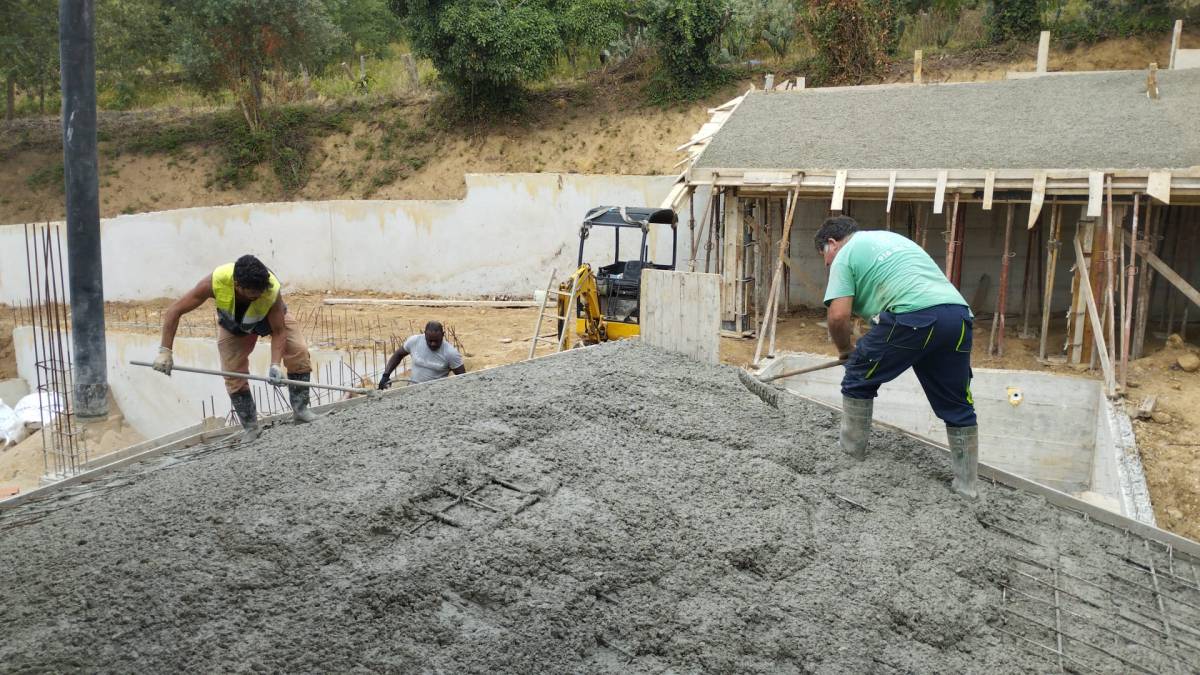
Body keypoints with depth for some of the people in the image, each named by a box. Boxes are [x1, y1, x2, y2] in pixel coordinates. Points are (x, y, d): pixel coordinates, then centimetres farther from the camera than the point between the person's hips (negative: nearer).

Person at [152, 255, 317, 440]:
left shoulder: (272, 290, -42)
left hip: (272, 316, -1)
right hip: (232, 324, 1)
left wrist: (276, 365, -43)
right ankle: (251, 428, 8)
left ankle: (300, 409, -6)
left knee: (299, 351, -20)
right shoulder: (215, 282, -41)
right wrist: (165, 352, -35)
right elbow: (173, 311, -31)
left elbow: (279, 331, -30)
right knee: (233, 375, -7)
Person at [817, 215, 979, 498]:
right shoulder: (891, 237, 35)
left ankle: (852, 448, 27)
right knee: (957, 405, 16)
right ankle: (967, 484, 22)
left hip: (913, 316, -7)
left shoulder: (845, 255, 11)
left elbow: (838, 316, -1)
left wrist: (845, 350, 19)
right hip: (958, 315, 7)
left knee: (858, 379, 15)